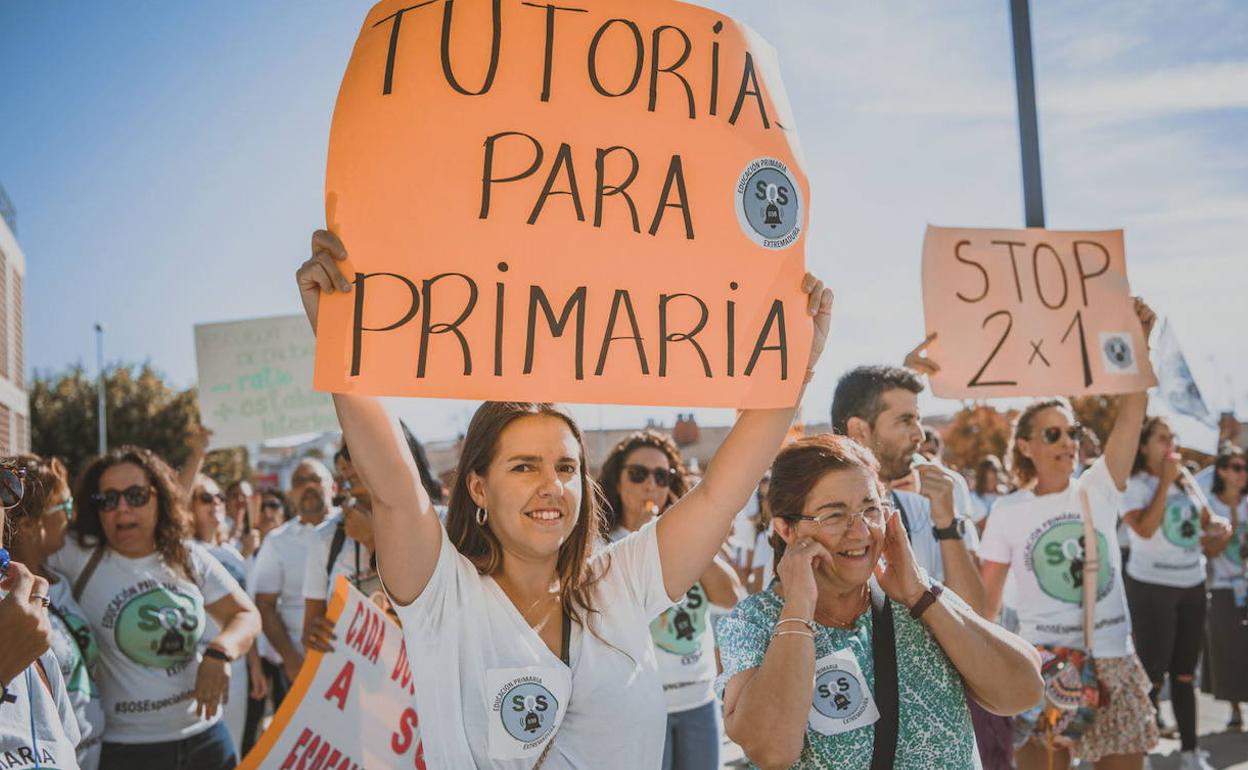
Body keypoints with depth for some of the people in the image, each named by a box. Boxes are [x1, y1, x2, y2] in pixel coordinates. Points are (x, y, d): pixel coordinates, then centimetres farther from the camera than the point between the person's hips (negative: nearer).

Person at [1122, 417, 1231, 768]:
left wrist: (1219, 530, -5)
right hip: (1152, 587, -6)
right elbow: (1145, 529, -26)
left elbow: (1208, 520, 18)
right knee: (1152, 673, -2)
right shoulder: (1134, 485, -11)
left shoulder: (1187, 479, 8)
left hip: (1193, 585, 6)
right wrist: (1165, 481, -20)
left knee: (1185, 672, 13)